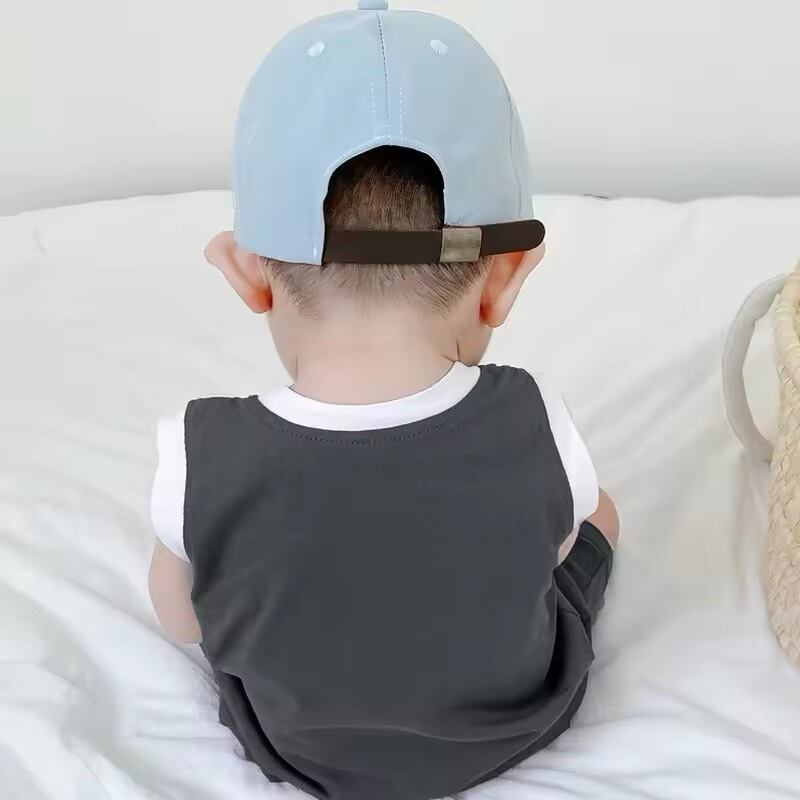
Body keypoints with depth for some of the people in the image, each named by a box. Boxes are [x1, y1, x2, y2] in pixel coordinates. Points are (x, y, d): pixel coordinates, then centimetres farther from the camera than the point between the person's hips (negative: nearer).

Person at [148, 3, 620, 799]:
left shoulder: (201, 461, -34)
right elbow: (557, 547, -9)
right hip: (519, 724, 1)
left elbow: (182, 621, -12)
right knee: (598, 511, 24)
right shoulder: (532, 427, -33)